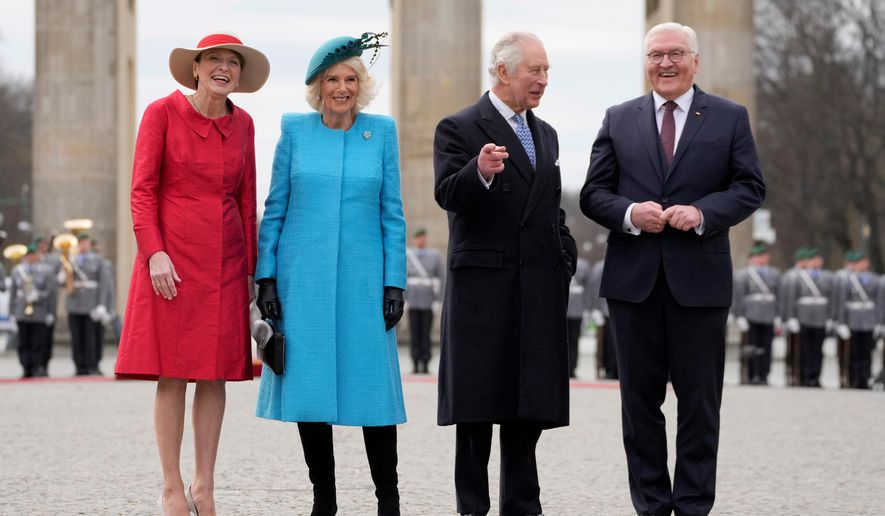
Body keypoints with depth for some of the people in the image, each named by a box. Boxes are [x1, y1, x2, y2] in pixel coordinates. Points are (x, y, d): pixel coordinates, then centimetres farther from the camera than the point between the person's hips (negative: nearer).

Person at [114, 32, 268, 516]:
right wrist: (154, 252, -15)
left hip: (224, 260, 4)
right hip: (173, 254, -4)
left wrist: (250, 268, 12)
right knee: (172, 373, -3)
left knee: (217, 373, 4)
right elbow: (142, 190, -5)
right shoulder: (162, 112, -3)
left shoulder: (242, 124, 9)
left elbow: (246, 199, 13)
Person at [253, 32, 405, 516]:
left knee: (372, 382, -1)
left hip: (362, 277, 0)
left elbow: (392, 213, 5)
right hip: (303, 278, 0)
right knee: (307, 382, 2)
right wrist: (266, 277, -1)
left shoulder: (382, 131, 5)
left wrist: (395, 283, -1)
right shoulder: (295, 130, 4)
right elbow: (275, 209, 6)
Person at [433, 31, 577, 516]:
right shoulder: (458, 129, -3)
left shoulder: (545, 135, 18)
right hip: (482, 286, -6)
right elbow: (447, 194, -17)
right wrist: (479, 172, -36)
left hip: (539, 289, 6)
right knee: (477, 402, -2)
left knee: (530, 402, 7)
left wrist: (566, 258, 13)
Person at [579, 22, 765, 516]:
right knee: (640, 398, 6)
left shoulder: (730, 118, 5)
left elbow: (750, 188, 1)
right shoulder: (619, 120, 9)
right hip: (634, 277, 2)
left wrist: (702, 212, -15)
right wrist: (629, 213, -14)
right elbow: (594, 193, 6)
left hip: (700, 278, -2)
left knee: (700, 399, 3)